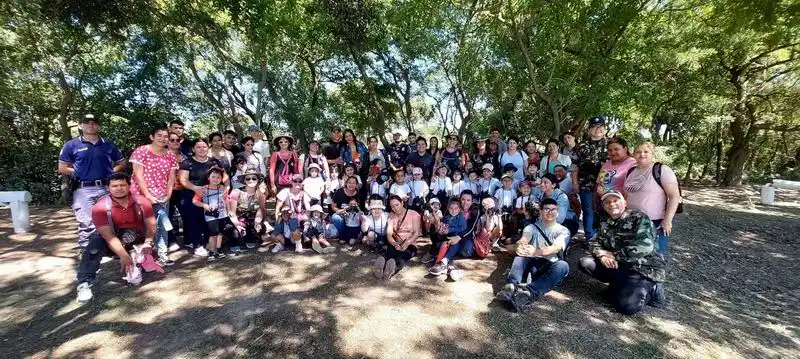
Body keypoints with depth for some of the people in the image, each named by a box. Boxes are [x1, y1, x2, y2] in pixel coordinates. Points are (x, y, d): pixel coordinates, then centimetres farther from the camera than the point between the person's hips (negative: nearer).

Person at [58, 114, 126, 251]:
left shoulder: (108, 144, 10)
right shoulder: (71, 145, 3)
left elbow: (121, 163, 17)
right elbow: (62, 168, 5)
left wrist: (110, 172, 3)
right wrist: (80, 173, 0)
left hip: (106, 188, 2)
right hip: (83, 190, -2)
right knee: (86, 224, 0)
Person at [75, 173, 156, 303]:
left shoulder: (141, 202, -11)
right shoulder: (100, 207, -17)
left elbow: (151, 225, -9)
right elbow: (108, 235, -25)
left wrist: (148, 243, -28)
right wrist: (124, 256, -35)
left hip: (138, 241, 2)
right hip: (112, 242, -2)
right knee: (95, 244, -28)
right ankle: (85, 284, -24)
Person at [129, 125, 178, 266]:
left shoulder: (170, 156, 9)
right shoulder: (141, 151, -5)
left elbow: (171, 178, 8)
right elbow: (138, 175, -10)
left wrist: (168, 195, -3)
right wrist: (148, 195, -15)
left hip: (162, 197, 4)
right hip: (142, 195, -4)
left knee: (161, 226, 6)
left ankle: (162, 255, 13)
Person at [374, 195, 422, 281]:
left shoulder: (413, 214, 3)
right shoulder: (391, 216, 12)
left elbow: (416, 233, -7)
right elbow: (389, 233, -2)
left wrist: (407, 243, -26)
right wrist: (394, 244, -24)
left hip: (410, 245, -2)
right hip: (396, 244, 2)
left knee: (403, 255, -38)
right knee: (390, 250, -36)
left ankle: (393, 268, -68)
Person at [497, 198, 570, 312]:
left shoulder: (563, 231, 6)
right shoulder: (532, 227, 10)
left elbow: (556, 247, -16)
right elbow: (523, 240, -12)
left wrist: (536, 252, -37)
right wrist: (520, 246, -39)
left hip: (550, 268, -1)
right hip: (533, 264, 1)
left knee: (562, 265, -34)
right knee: (522, 253, -29)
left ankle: (529, 293, -54)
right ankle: (511, 286, -53)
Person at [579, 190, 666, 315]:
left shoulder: (639, 218, -11)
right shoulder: (606, 224, 10)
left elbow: (645, 247, -24)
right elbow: (594, 243, 9)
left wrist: (613, 255, -16)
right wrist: (601, 254, -15)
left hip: (645, 269, -6)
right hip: (619, 266, 7)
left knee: (627, 305, -25)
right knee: (585, 263, -9)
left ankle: (651, 289, 5)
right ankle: (621, 284, 3)